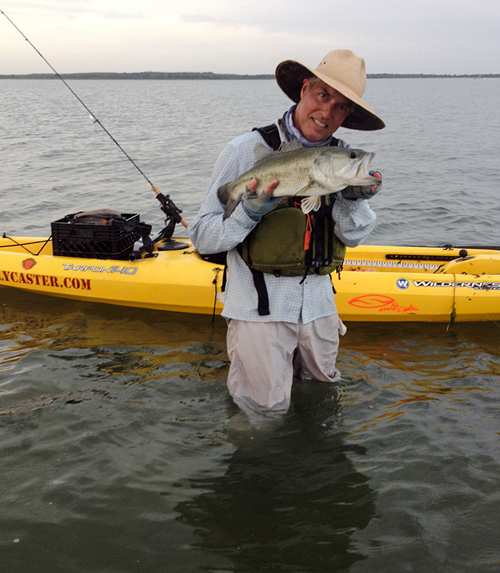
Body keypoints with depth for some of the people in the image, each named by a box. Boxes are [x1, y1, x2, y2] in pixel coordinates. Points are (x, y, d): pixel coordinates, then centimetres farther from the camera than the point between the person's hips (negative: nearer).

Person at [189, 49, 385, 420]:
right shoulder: (247, 151, -11)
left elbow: (353, 238, 3)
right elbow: (202, 238, -11)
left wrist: (352, 200, -15)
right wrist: (250, 213, -26)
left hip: (317, 302, 5)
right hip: (260, 305, -4)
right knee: (269, 410, 1)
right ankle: (244, 355, 26)